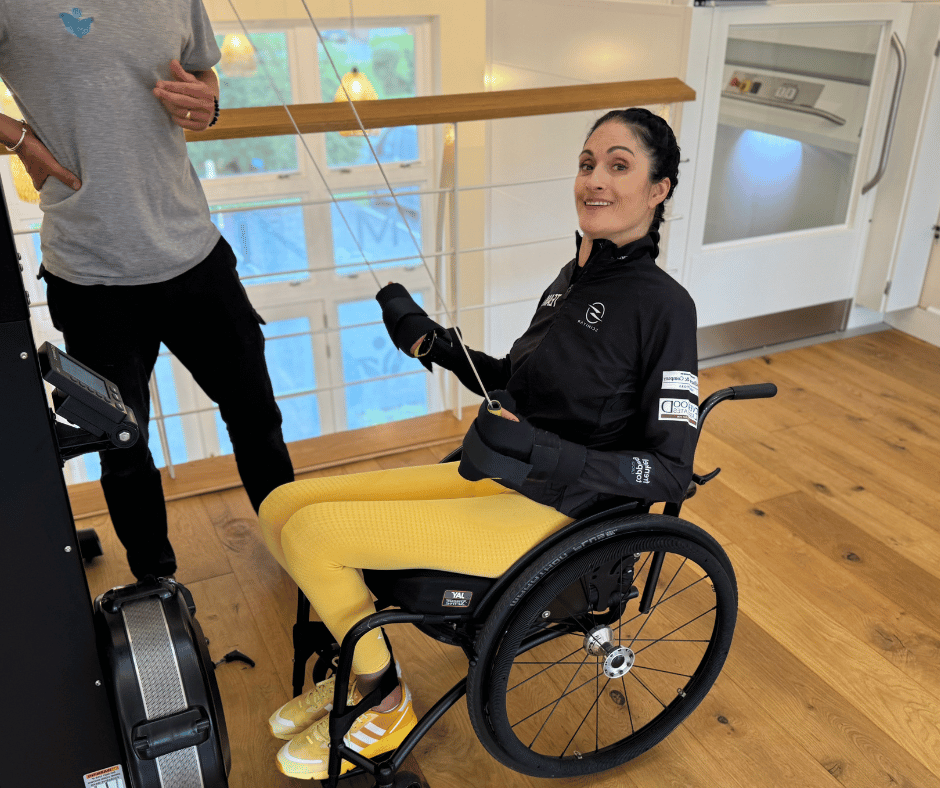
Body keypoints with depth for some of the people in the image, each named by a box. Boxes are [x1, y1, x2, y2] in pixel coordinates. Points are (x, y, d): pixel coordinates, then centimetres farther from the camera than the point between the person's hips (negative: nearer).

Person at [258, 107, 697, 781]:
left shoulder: (664, 306, -15)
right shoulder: (576, 276, 8)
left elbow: (672, 472, -16)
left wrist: (541, 453, -29)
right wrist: (431, 343, 5)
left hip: (551, 516, -7)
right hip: (496, 480, 8)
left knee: (312, 531, -16)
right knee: (283, 508, 0)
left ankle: (384, 703, 10)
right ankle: (358, 667, 21)